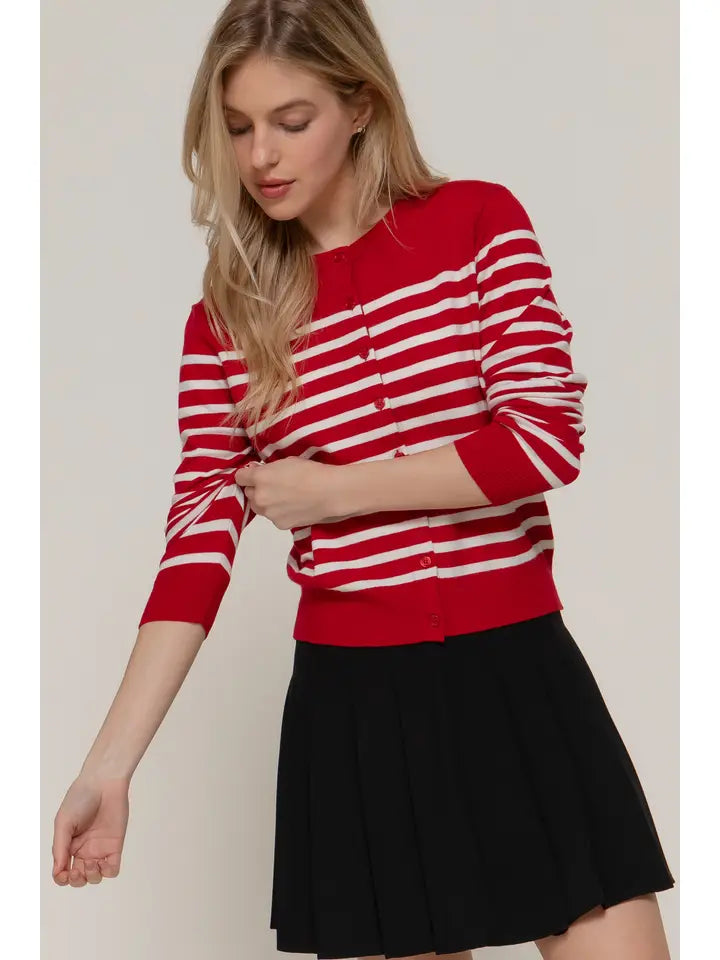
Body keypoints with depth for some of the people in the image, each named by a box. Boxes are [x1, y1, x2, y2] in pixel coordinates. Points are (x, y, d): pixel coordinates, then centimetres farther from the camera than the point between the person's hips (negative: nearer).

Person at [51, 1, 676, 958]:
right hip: (351, 701, 1)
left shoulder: (479, 225, 0)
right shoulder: (228, 315, 4)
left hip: (515, 673, -1)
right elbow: (201, 537, -2)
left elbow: (546, 436, -9)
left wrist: (337, 491, -7)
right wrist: (110, 762, -10)